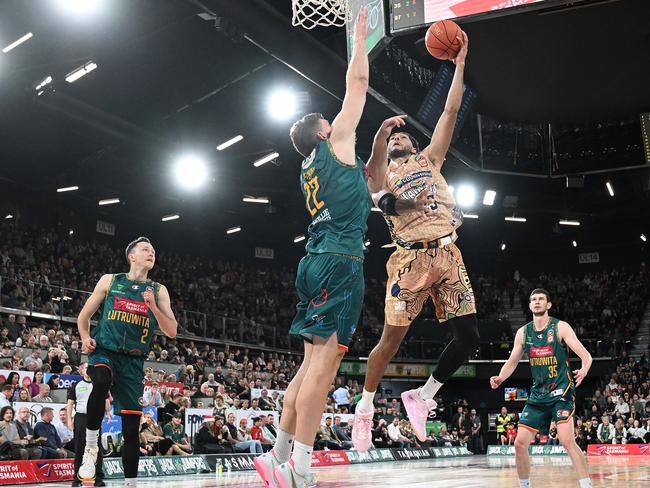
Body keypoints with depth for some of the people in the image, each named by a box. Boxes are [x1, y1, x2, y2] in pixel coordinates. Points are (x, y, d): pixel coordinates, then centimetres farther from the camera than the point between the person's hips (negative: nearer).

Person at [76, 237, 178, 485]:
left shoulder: (158, 290, 8)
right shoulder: (110, 281, 7)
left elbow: (171, 332, 1)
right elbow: (84, 316, 13)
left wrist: (152, 306, -13)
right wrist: (86, 338, -7)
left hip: (133, 362, 2)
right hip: (104, 352, -2)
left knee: (131, 428, -1)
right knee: (102, 381, -37)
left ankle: (130, 483, 9)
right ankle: (90, 448, -20)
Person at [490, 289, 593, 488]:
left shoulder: (560, 327, -7)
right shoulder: (523, 332, 6)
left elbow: (586, 356, -12)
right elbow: (512, 362, 15)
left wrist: (584, 370, -34)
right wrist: (500, 378, -5)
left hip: (561, 392, -5)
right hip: (538, 395, 5)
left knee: (567, 440, -23)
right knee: (520, 443, 2)